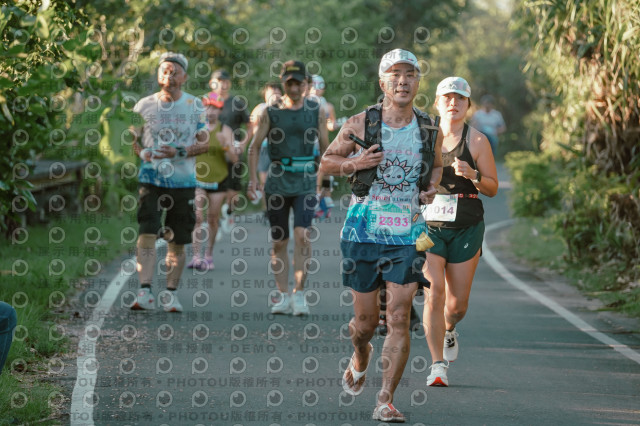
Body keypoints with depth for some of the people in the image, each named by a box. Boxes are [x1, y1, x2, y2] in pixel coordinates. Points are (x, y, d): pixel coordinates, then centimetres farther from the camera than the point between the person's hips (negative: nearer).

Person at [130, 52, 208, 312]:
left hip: (183, 181, 1)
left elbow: (204, 142, 3)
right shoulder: (144, 105, 6)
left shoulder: (194, 105, 5)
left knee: (178, 242, 5)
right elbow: (132, 139, 12)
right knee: (147, 235, -15)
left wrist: (180, 152, -14)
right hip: (151, 180, -1)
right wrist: (142, 153, -10)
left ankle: (170, 293, 15)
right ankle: (145, 292, -19)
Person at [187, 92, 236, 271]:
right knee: (197, 217, -13)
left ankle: (209, 255, 23)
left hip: (218, 180, 1)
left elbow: (234, 159, -8)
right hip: (197, 179, -1)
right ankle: (196, 256, -16)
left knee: (213, 219, 9)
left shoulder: (225, 131, -4)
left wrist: (226, 146, -24)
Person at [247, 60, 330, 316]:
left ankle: (299, 293, -10)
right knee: (279, 242, 4)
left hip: (306, 182, -1)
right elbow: (255, 146, 8)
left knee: (302, 234, -16)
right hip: (277, 182, 1)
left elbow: (325, 147, 12)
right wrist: (253, 179, -1)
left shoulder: (317, 111, 5)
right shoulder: (270, 112, 4)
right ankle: (283, 297, 11)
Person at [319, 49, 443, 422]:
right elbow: (327, 162, 7)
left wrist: (432, 188, 1)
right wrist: (354, 162, -13)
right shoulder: (361, 124, -3)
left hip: (408, 234, 1)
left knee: (400, 318, -10)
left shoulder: (430, 130, 3)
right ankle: (361, 357, 44)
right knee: (366, 322, 7)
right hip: (364, 232, -1)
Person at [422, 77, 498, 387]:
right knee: (434, 294, -14)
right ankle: (438, 365, -8)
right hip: (428, 226, 0)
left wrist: (472, 175, -16)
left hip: (466, 228, 0)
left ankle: (448, 329, 41)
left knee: (457, 304, 4)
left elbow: (493, 188, 2)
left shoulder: (476, 141, -1)